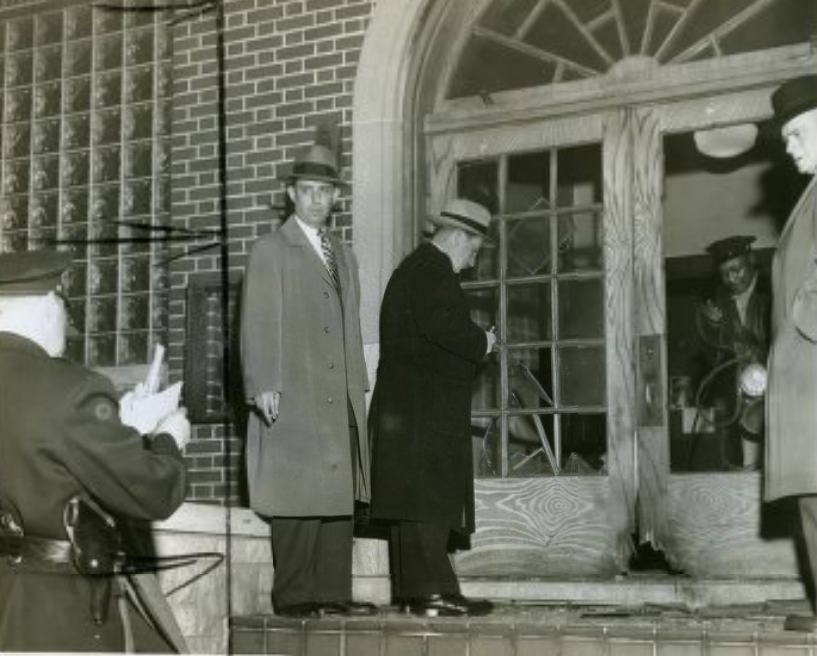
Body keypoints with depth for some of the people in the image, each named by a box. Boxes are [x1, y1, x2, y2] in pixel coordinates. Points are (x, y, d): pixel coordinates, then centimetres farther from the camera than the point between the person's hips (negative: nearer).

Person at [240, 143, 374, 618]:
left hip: (340, 400, 6)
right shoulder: (271, 251, 2)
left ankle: (334, 594, 9)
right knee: (297, 497, -6)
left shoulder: (345, 256, 22)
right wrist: (264, 387, -14)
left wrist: (358, 387, 13)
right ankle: (295, 596, 0)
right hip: (293, 400, -6)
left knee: (340, 496, 4)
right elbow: (257, 326, -5)